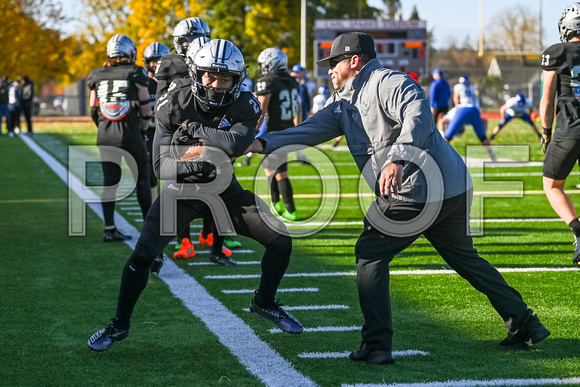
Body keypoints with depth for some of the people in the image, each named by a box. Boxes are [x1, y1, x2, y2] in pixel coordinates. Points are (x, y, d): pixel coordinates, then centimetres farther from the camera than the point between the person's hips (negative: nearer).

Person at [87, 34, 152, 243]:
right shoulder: (135, 73, -2)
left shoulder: (97, 76, 8)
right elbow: (145, 108, 0)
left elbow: (94, 111, 12)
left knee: (109, 180, 6)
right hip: (130, 134, -3)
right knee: (142, 178, 9)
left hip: (105, 136, 3)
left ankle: (110, 228, 4)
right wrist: (143, 127, 18)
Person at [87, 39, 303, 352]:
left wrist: (193, 127, -28)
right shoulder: (175, 106, -18)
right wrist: (189, 165, -40)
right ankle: (120, 324, 3)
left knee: (281, 240, -6)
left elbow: (235, 145, -36)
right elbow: (161, 167, -21)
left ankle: (264, 303, 21)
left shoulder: (245, 107, -15)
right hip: (183, 186, -2)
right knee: (143, 253, -17)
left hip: (224, 188, 2)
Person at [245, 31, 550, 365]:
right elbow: (311, 130, 14)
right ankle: (525, 325, 27)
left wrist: (397, 158, -42)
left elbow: (418, 116, -27)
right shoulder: (344, 103, 20)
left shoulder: (387, 82, -10)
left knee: (371, 255, 0)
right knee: (465, 258, 20)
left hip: (416, 192, -10)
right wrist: (264, 144, 2)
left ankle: (377, 346, -1)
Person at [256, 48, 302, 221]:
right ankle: (276, 204, 23)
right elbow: (298, 109, 18)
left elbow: (261, 111, -15)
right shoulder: (292, 81, 12)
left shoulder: (266, 82, -12)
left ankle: (291, 211, -2)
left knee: (280, 173, -3)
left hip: (275, 131, -8)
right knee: (268, 166, 21)